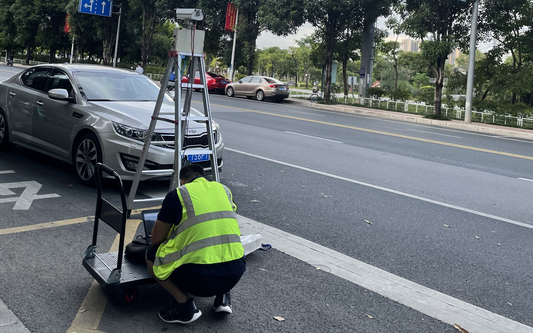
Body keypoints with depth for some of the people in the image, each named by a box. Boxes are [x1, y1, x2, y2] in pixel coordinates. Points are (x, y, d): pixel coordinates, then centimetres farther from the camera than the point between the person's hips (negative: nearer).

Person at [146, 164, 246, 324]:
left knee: (151, 254, 19)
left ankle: (184, 305, 7)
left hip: (199, 278, -5)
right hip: (235, 274, 5)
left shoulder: (177, 194, 2)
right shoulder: (224, 190, 16)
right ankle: (222, 296, 18)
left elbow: (156, 240, 8)